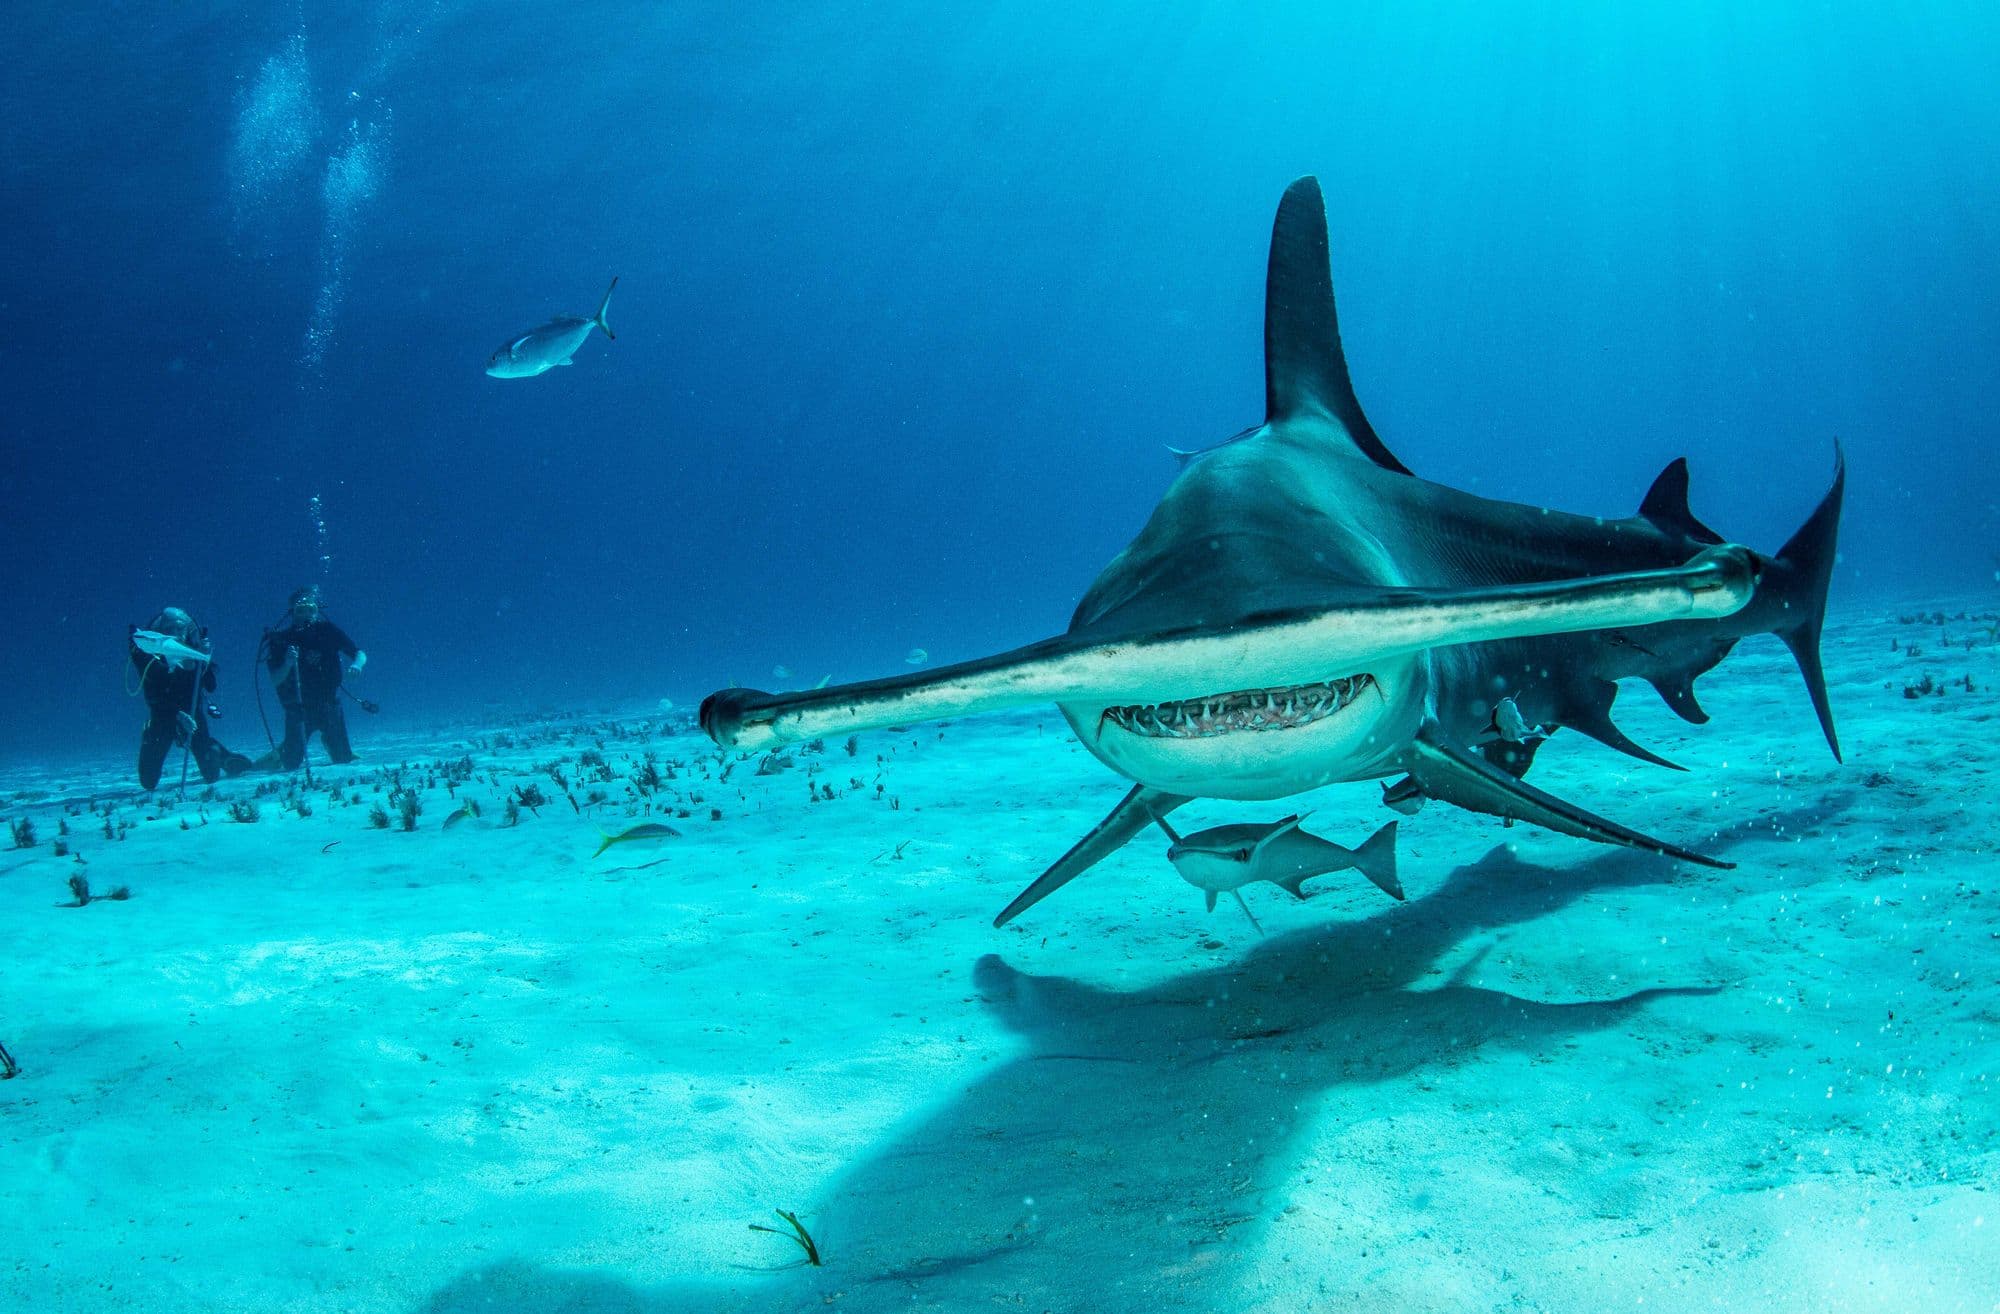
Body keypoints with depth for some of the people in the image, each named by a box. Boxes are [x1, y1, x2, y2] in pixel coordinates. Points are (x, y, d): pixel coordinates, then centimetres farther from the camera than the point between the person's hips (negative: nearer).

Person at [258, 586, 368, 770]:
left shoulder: (327, 631, -5)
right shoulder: (282, 639, -9)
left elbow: (360, 654, -5)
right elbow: (274, 682, -12)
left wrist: (356, 665, -28)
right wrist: (287, 664, -31)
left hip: (329, 704, 2)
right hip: (298, 707, -2)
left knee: (343, 759, 7)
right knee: (292, 764, -5)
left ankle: (328, 741, 40)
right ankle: (281, 753, 31)